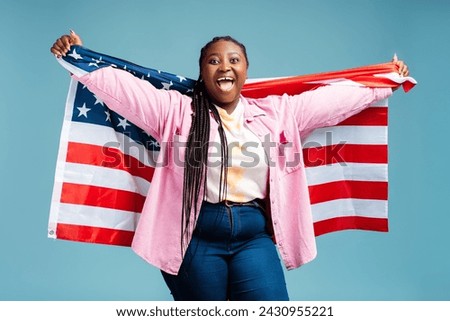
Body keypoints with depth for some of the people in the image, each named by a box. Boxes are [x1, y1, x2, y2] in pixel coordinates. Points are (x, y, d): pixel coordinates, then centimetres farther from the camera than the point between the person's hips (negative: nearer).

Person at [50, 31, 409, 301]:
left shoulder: (277, 112, 8)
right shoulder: (177, 110, 2)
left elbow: (336, 97, 12)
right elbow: (122, 86, -2)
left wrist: (384, 85, 15)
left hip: (254, 236, 2)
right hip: (196, 237, -1)